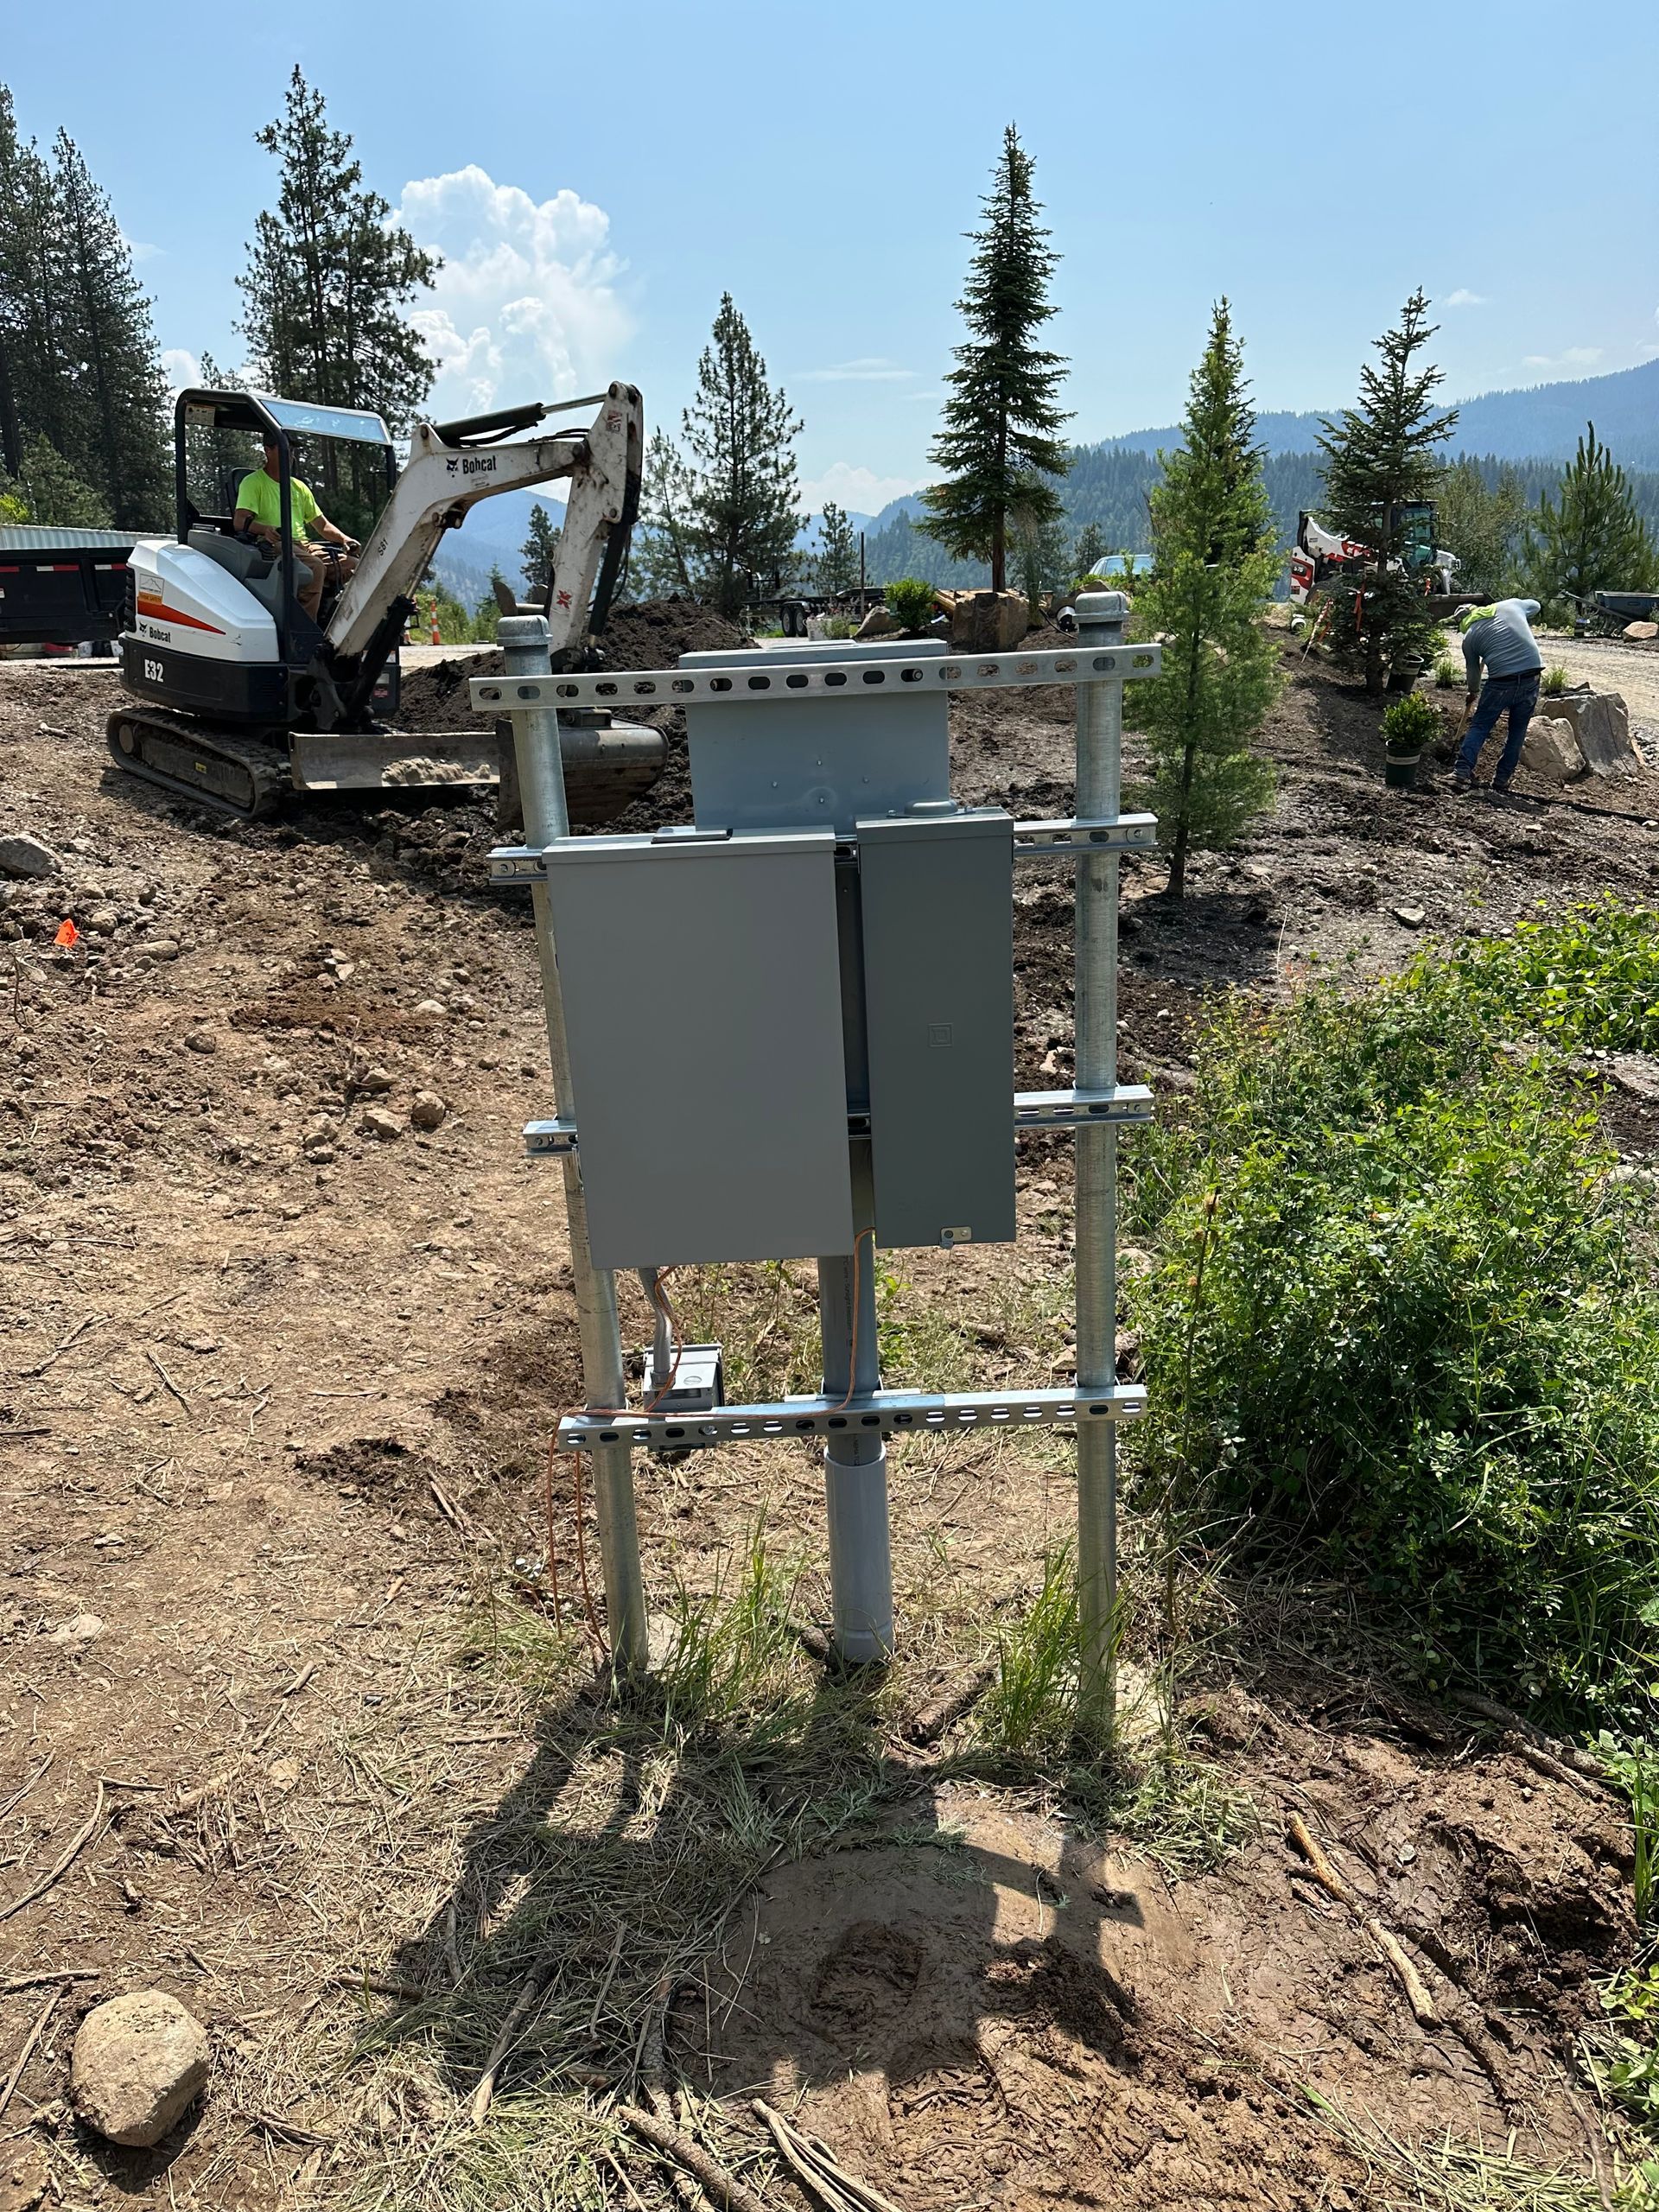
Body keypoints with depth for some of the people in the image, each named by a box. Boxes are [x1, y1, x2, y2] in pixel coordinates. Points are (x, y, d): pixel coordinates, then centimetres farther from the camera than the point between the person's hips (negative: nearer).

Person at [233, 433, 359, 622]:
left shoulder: (299, 487, 26)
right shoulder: (253, 482, 6)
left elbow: (322, 524, 27)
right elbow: (239, 521, -8)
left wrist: (344, 539, 5)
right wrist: (266, 529, -30)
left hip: (303, 544, 7)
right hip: (274, 544, -7)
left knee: (355, 566, -16)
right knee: (315, 567, -37)